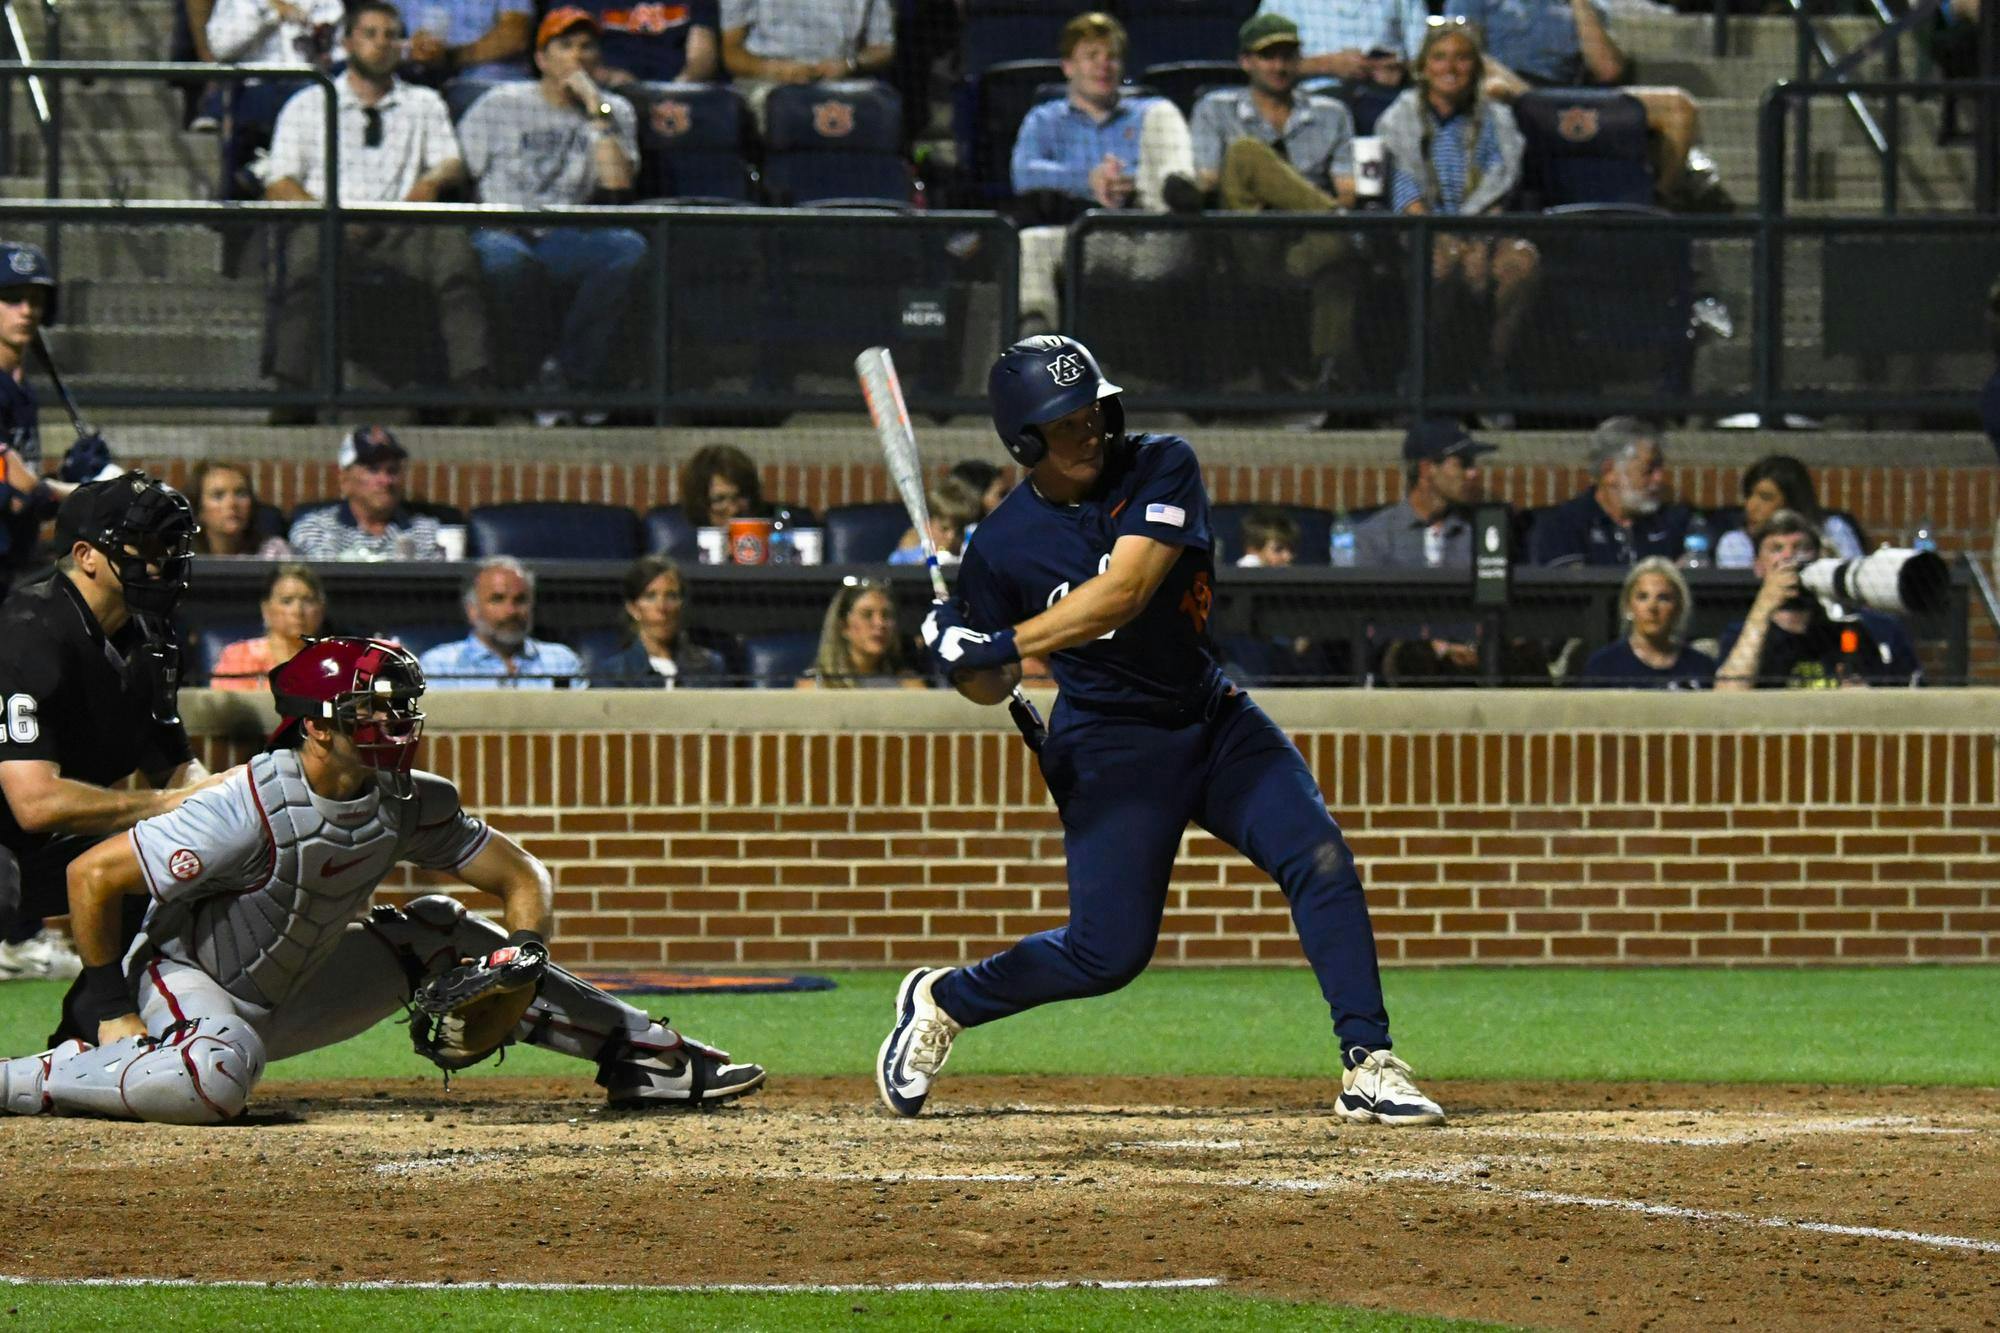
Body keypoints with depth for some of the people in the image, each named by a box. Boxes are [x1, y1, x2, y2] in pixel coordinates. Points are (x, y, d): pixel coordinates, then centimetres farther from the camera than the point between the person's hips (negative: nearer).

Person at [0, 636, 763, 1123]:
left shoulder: (407, 803, -8)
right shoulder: (254, 808, -28)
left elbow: (521, 878, 2)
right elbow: (92, 876, -25)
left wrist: (519, 962, -18)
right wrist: (109, 1011, -20)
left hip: (292, 998, 8)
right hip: (186, 982, -8)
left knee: (436, 936, 3)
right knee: (215, 1078, -41)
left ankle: (644, 1055, 9)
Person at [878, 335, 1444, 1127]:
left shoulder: (1161, 469, -12)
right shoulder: (1005, 545, -11)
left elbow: (1125, 590, -27)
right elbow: (992, 689, 0)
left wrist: (1006, 644, -33)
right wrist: (958, 657, -23)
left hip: (1214, 718, 2)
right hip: (1112, 747, -2)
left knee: (1319, 859, -17)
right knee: (1109, 952, -6)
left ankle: (1368, 1066, -16)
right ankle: (941, 1002, 18)